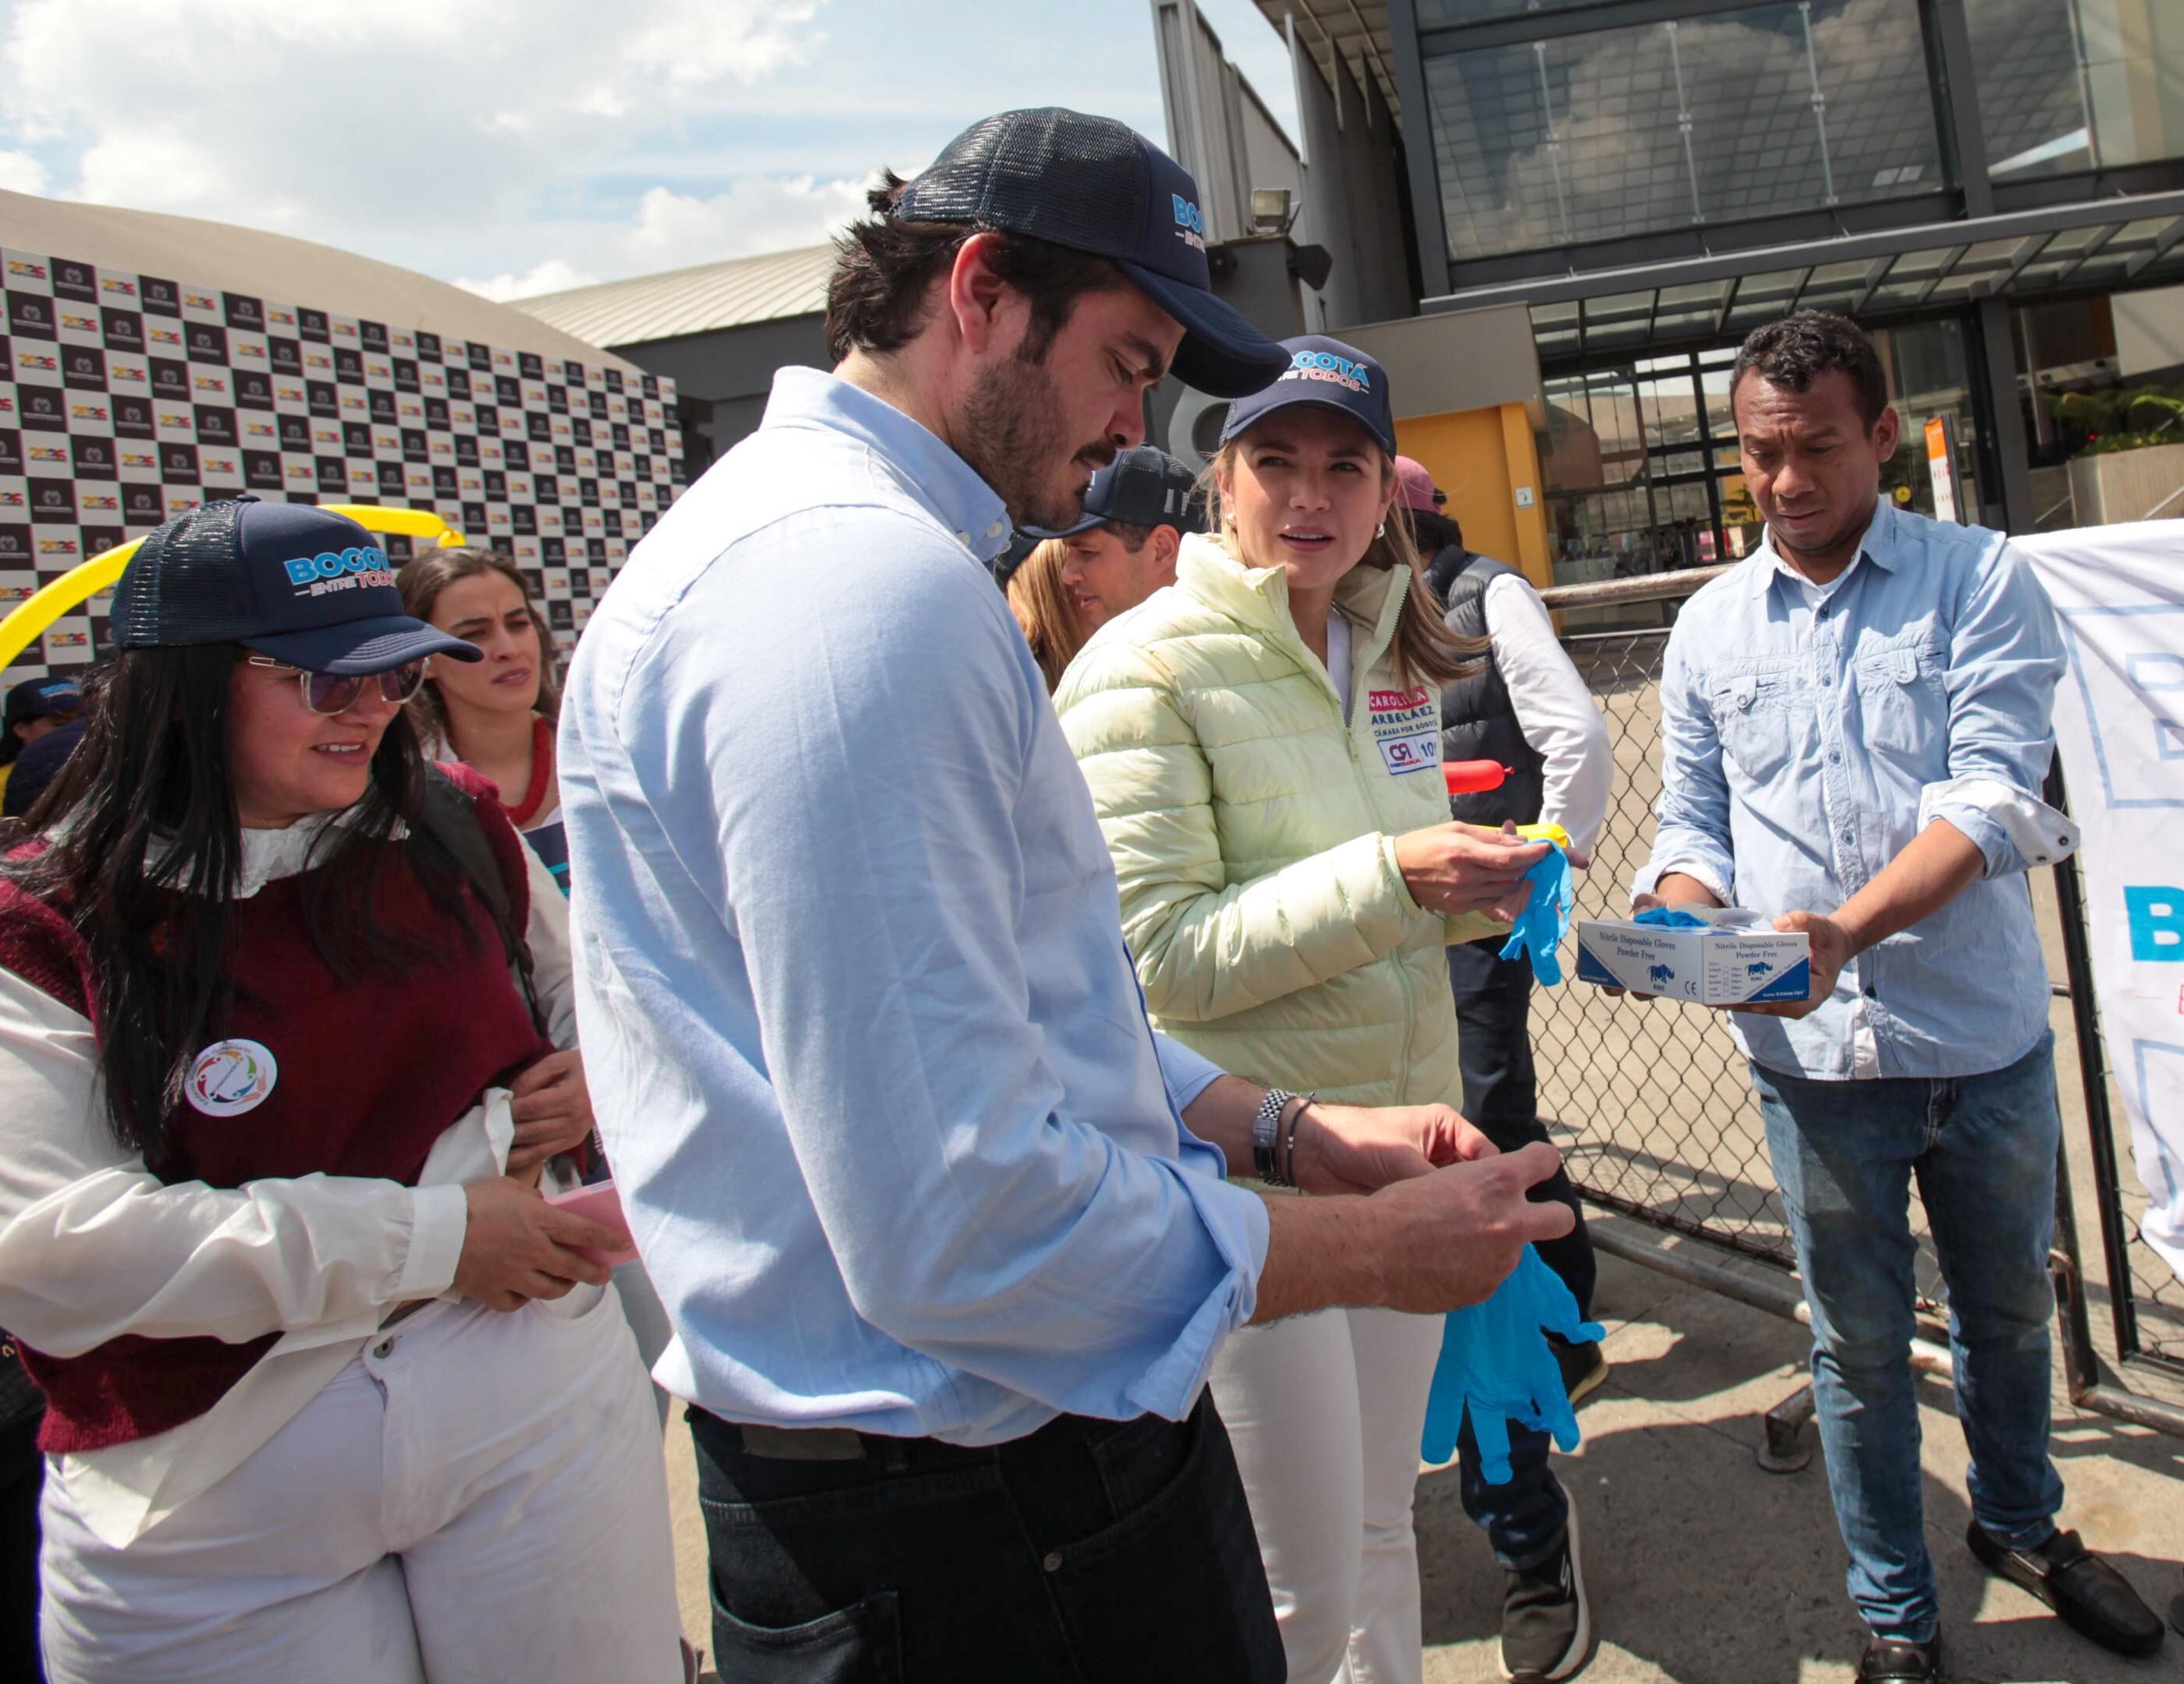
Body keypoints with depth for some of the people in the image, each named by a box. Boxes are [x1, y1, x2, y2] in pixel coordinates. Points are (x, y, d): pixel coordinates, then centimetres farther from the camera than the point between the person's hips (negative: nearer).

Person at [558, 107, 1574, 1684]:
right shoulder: (868, 585, -24)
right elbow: (958, 1229, -29)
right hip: (982, 1520, -10)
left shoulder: (815, 538, 14)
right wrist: (1372, 1251, -15)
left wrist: (1289, 1127, 10)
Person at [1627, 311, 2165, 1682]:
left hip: (1983, 1029, 0)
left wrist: (1843, 927, -29)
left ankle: (2021, 1520, 48)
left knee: (2008, 1304, 20)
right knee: (1859, 1341, 12)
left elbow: (1995, 795, -15)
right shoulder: (1710, 628, 5)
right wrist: (1684, 924, -14)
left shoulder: (1980, 580, -4)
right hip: (1813, 1050, 1)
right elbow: (1694, 820, 9)